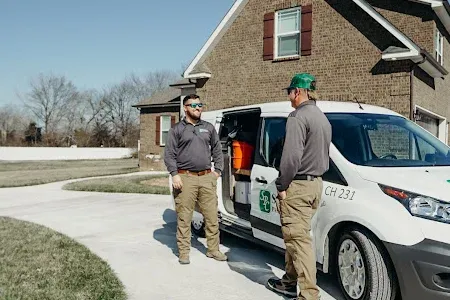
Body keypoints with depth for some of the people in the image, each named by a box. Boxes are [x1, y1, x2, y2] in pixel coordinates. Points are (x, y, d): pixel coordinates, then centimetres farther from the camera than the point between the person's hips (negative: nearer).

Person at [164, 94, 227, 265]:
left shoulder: (209, 128, 16)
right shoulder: (177, 129, 4)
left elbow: (217, 150, 21)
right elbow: (169, 154, 0)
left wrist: (217, 170, 10)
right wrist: (174, 174, -10)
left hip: (207, 178, 4)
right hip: (186, 178, -3)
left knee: (212, 216, 6)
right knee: (184, 218, 0)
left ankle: (213, 250, 18)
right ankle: (184, 252, 11)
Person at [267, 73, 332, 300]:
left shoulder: (298, 116, -14)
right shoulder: (323, 118, 17)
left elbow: (292, 156, -21)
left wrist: (282, 185, -12)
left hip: (298, 185, -10)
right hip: (315, 183, 10)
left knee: (299, 239, -6)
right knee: (294, 236, 19)